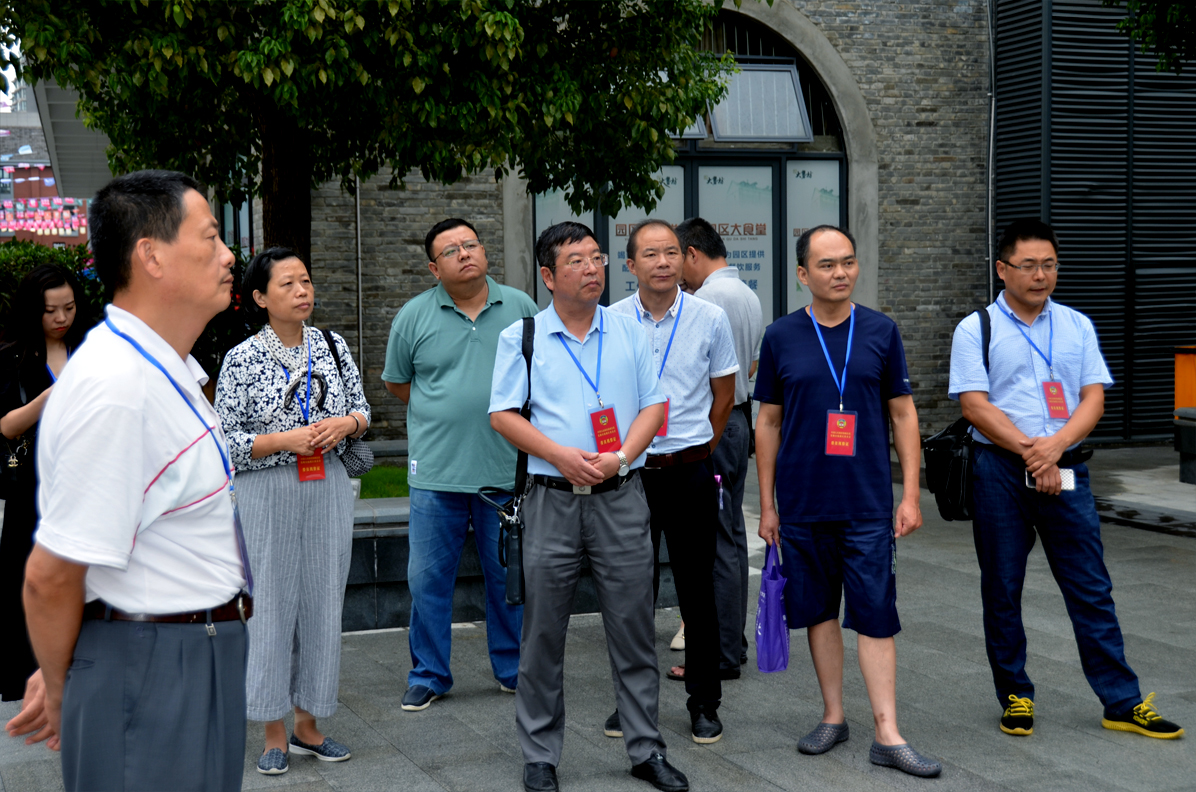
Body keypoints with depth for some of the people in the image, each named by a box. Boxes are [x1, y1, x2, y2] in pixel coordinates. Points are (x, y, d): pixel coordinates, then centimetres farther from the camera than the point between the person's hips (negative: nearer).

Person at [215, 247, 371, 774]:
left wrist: (346, 422, -7)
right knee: (273, 603, 0)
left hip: (329, 488, 4)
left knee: (323, 600, 6)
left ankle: (308, 725, 18)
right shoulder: (242, 359, -6)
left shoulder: (333, 346, 6)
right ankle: (274, 734, 11)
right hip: (268, 492, -4)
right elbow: (225, 439, -7)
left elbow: (362, 409, 14)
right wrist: (285, 440, -18)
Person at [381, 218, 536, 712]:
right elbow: (396, 382, 13)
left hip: (508, 470, 0)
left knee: (509, 576, 10)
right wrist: (442, 412, 8)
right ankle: (428, 675, 17)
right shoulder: (414, 316, 2)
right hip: (435, 472, 0)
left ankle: (513, 669, 25)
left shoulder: (521, 308, 4)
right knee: (428, 577, 4)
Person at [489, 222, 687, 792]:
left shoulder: (628, 331, 9)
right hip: (553, 498, -1)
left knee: (634, 628, 5)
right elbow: (503, 415, -1)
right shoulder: (521, 338, 3)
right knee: (542, 635, 3)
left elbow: (654, 405, 7)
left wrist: (620, 457, -9)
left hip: (621, 495, 2)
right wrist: (562, 456, -13)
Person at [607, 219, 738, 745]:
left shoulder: (710, 319, -1)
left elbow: (723, 397, 10)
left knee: (697, 589, 4)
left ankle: (704, 702, 15)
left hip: (690, 471, -1)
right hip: (628, 470, 1)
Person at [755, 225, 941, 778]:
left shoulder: (881, 332, 2)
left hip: (869, 504, -1)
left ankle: (887, 735, -1)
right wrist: (767, 504, 5)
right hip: (803, 504, 1)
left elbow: (903, 415, 5)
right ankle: (833, 716, 23)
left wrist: (910, 494, -1)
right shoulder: (781, 337, 2)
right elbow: (768, 423, 7)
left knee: (875, 616, -3)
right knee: (819, 611, 10)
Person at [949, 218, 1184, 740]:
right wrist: (1029, 450, -16)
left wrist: (1055, 445, -15)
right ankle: (1015, 697, 19)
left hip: (1065, 470, 2)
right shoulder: (975, 330, 0)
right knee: (1002, 590, 6)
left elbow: (1093, 398, 3)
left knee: (1092, 589, 3)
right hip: (1000, 469, -2)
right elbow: (975, 405, -8)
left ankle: (1122, 702, 8)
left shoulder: (1077, 326, 10)